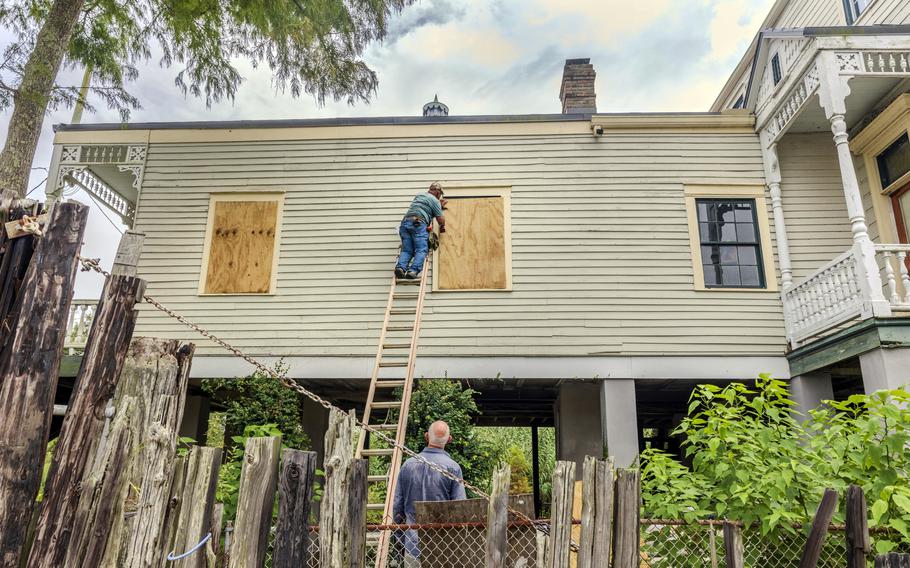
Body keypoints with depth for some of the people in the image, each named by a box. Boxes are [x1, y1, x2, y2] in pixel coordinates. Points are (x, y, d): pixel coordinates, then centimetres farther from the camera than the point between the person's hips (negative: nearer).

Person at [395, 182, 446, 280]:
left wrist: (440, 205, 56)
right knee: (421, 250, -9)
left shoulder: (418, 195, 29)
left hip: (405, 222, 6)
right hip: (418, 224, -6)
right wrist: (442, 226, 28)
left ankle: (401, 267, -21)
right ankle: (413, 271, -28)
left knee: (407, 250, 3)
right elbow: (441, 220, 6)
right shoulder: (434, 200, 8)